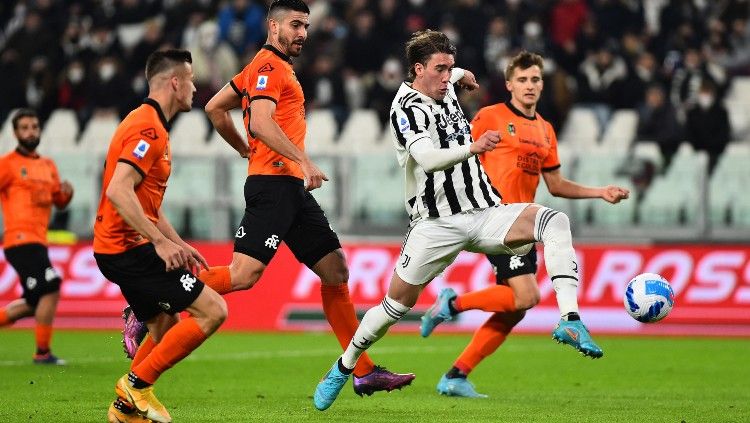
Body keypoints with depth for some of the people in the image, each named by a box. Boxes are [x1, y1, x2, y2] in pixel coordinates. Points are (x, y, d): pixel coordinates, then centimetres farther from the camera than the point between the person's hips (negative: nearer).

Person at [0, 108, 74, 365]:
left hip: (38, 242, 8)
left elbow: (59, 202, 22)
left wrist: (66, 193, 0)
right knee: (50, 288, -17)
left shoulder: (48, 166, 18)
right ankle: (43, 353, -10)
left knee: (35, 304, 10)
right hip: (22, 240, -8)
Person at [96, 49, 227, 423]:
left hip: (117, 248, 11)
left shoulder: (151, 125, 18)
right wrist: (161, 241, -27)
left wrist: (179, 245, 22)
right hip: (129, 248, -11)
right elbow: (118, 191, -26)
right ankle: (137, 384, -7)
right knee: (212, 310, -12)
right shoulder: (148, 128, -15)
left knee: (166, 329, 18)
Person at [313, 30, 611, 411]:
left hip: (485, 213, 6)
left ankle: (569, 321, -34)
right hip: (437, 223, -5)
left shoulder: (445, 89, 12)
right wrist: (473, 148, -45)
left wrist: (462, 75, 57)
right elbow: (428, 159, -30)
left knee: (555, 221, -21)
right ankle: (342, 369, 24)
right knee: (398, 302, 0)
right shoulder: (407, 108, -12)